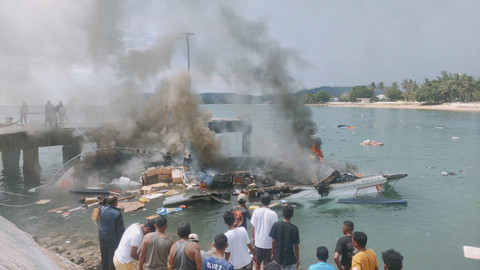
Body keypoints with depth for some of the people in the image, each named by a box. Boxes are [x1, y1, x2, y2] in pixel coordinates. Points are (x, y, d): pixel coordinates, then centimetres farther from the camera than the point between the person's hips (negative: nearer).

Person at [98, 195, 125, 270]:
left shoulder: (101, 209, -12)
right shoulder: (117, 213, -27)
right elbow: (121, 229, -18)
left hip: (102, 238, 6)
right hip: (113, 240, -5)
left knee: (104, 257, 22)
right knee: (113, 258, 12)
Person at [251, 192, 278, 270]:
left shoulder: (256, 211, -11)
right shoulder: (273, 214, -19)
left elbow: (253, 227, -2)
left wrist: (253, 238, 13)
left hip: (258, 242, 3)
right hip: (269, 243, -3)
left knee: (257, 262, 23)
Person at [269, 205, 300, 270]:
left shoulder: (276, 225, -11)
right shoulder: (294, 229, -17)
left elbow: (273, 241, -4)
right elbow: (295, 246, -10)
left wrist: (272, 253, 11)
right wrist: (298, 259, 3)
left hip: (277, 257, 2)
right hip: (289, 259, -2)